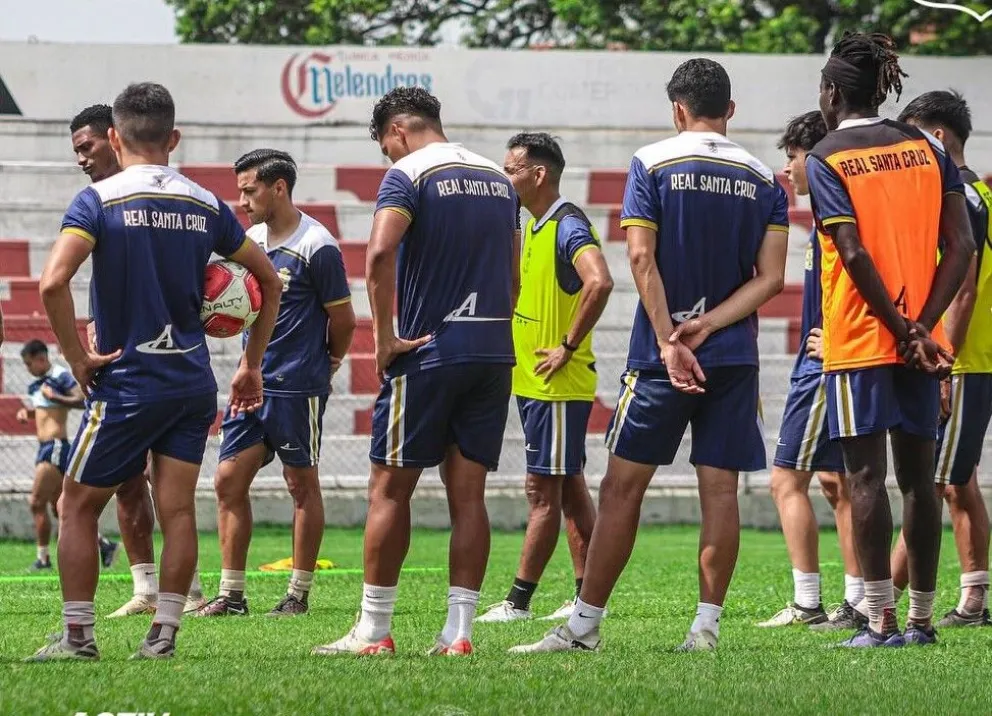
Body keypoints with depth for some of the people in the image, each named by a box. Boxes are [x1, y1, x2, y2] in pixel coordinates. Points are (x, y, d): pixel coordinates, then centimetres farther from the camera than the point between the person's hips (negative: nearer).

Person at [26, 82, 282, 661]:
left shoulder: (101, 200, -8)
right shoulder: (205, 205, 7)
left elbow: (54, 282, -21)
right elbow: (270, 280, 13)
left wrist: (78, 358, -10)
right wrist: (253, 366, 19)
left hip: (126, 381, -4)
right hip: (194, 384, 4)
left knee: (79, 506, 8)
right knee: (178, 510, 4)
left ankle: (78, 636, 6)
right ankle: (164, 635, 2)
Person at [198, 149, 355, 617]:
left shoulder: (316, 248, -13)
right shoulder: (251, 240, 10)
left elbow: (343, 318, -6)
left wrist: (326, 364, 9)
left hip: (297, 385, -7)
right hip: (253, 380, 7)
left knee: (301, 484, 3)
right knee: (229, 480, 2)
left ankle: (299, 594, 10)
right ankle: (231, 593, 7)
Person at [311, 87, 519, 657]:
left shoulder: (408, 174, -6)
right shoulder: (498, 178, 15)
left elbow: (381, 253, -22)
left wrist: (384, 337, -15)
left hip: (429, 350, -6)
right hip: (493, 352, 6)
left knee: (391, 488, 2)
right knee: (468, 493, 6)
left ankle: (374, 631, 2)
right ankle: (459, 632, 2)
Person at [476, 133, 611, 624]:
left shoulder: (568, 226, -16)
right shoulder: (533, 225, 14)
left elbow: (599, 282, -32)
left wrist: (568, 347, -25)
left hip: (558, 384, -10)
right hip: (531, 381, 10)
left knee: (543, 490, -5)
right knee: (568, 488, 10)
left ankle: (518, 601, -4)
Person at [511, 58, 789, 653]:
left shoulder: (653, 164, -2)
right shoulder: (765, 180, 6)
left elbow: (642, 258, -10)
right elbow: (771, 277, -2)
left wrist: (669, 341, -12)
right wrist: (706, 326, -6)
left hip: (661, 356, -2)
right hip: (736, 359, 3)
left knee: (623, 486, 2)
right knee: (721, 489, 3)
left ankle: (585, 625, 3)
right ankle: (708, 625, 1)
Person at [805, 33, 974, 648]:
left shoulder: (826, 159, -5)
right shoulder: (927, 148, 8)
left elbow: (855, 254, -15)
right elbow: (962, 245, -1)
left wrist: (903, 330, -11)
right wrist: (922, 325, -5)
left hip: (859, 341, -4)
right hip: (918, 340, 4)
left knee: (867, 475, -4)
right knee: (919, 475, 8)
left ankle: (882, 621, -8)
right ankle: (922, 617, 11)